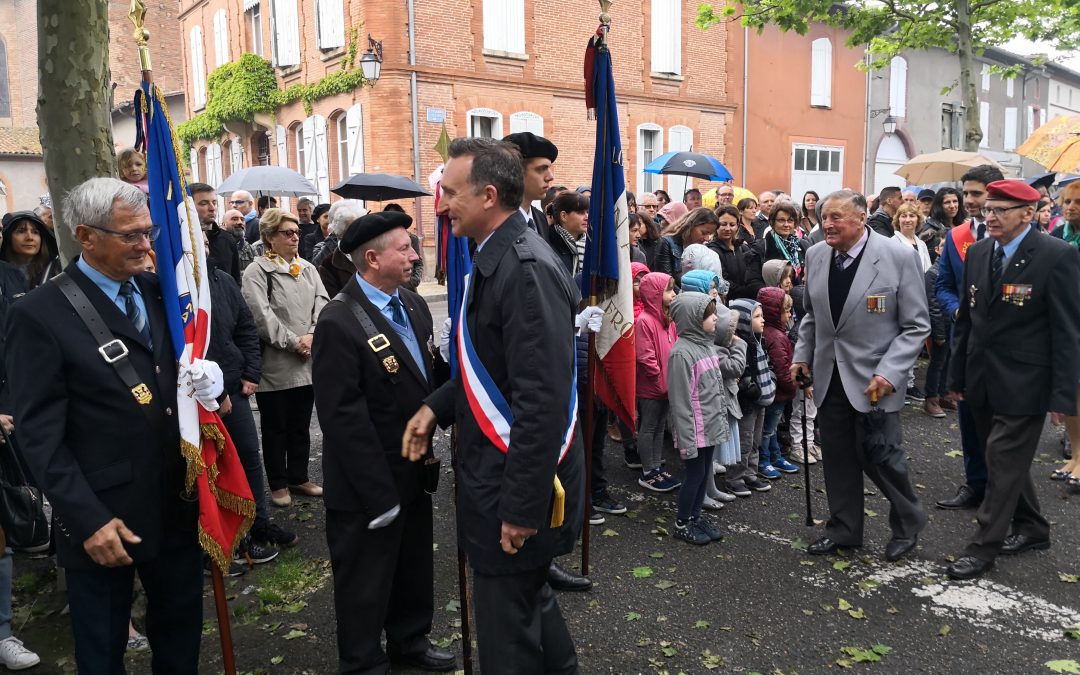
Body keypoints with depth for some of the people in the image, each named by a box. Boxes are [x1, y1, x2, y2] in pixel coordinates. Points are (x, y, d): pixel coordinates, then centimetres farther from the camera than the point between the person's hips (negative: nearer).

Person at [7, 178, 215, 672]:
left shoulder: (158, 292, 5)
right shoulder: (40, 315, -12)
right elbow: (41, 435, -13)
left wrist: (207, 378, -10)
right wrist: (88, 520, -18)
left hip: (178, 502, 5)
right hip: (103, 516, -5)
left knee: (181, 635, 21)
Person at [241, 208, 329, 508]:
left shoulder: (308, 268, 12)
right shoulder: (257, 271, -6)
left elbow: (322, 302, 4)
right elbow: (261, 315, -15)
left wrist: (312, 336, -12)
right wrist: (293, 342, -15)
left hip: (308, 362, 5)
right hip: (275, 364, -5)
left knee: (301, 424, 15)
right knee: (275, 427, 8)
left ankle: (298, 477, 29)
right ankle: (278, 484, 20)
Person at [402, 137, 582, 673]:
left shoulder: (527, 270, -23)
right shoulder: (495, 259, 8)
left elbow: (543, 399, -27)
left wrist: (521, 508, -23)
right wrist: (436, 406, 5)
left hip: (516, 482, -9)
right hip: (494, 468, 10)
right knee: (527, 595, 27)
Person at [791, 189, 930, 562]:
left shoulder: (898, 257, -12)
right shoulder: (816, 256, 3)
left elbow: (916, 325, -9)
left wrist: (889, 372, -19)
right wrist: (802, 356, 7)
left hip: (874, 378, -4)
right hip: (829, 375, 5)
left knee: (878, 455, 2)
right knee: (837, 456, 10)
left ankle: (907, 523, 29)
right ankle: (844, 527, 28)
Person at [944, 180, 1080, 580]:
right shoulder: (977, 253, 6)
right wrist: (958, 375, 12)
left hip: (1023, 384, -6)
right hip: (981, 381, 6)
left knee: (1004, 462, -1)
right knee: (1005, 460, 17)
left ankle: (983, 547, 9)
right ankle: (1031, 528, 36)